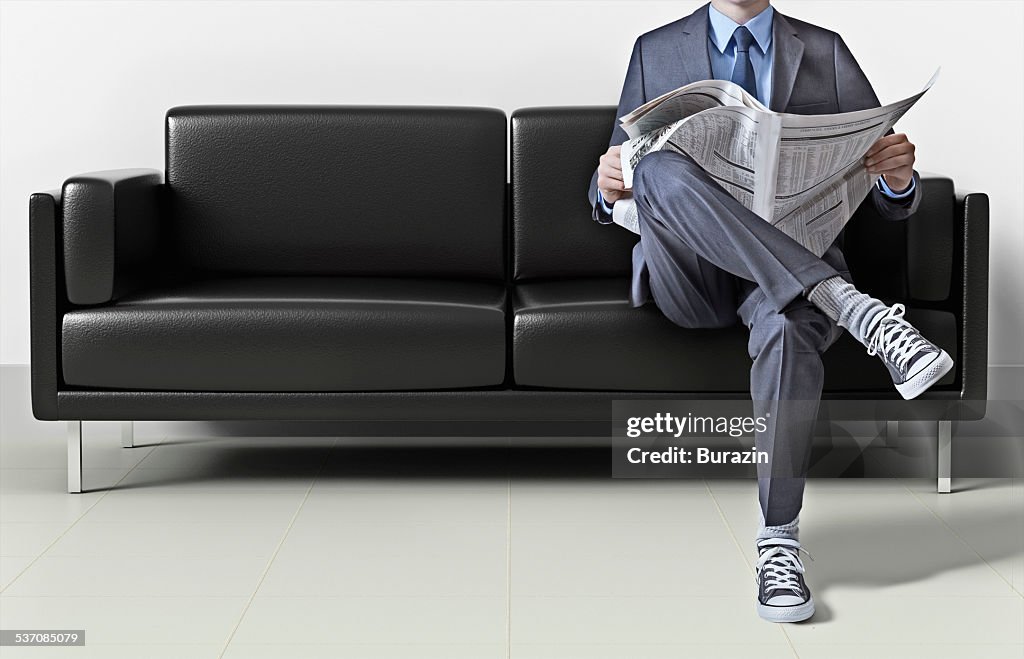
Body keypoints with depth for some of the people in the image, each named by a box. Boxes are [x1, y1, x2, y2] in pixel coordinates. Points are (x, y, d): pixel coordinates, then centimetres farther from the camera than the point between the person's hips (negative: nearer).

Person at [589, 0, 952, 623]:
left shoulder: (826, 52, 12)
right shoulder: (655, 51, 13)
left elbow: (893, 201, 7)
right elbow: (610, 196, 11)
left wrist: (900, 177, -19)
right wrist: (610, 188, -15)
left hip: (795, 256, 0)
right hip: (692, 277, 0)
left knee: (789, 322, -37)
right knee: (661, 170, -33)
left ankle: (779, 540, -30)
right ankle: (856, 310, -40)